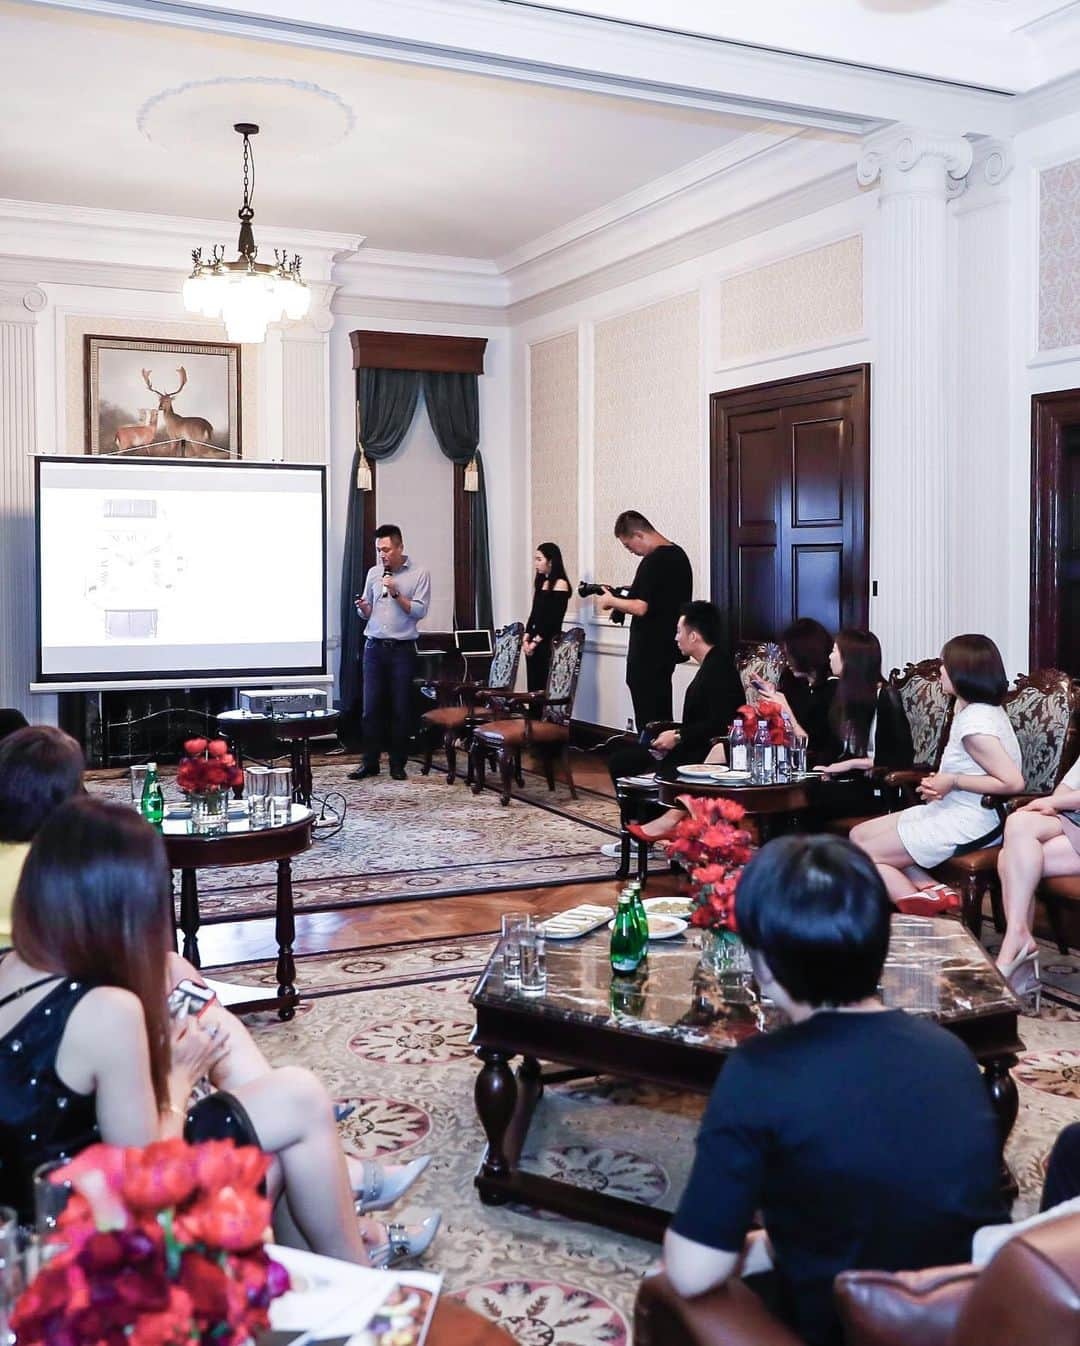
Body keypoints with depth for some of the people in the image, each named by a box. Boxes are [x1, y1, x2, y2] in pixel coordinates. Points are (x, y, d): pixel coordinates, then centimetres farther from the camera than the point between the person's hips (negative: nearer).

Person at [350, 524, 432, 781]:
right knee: (371, 707, 1)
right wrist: (362, 607, -6)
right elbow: (367, 613, 16)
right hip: (374, 647, 3)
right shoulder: (373, 573, 10)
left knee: (401, 709, 2)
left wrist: (396, 593, -16)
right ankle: (369, 762, 8)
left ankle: (398, 763, 11)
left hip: (402, 649, -3)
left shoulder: (419, 574, -1)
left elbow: (420, 611, -8)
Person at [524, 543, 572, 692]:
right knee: (534, 688, 6)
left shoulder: (560, 584, -8)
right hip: (534, 644, 8)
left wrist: (536, 641, -14)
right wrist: (526, 638, 2)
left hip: (549, 644, -8)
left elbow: (555, 618, -14)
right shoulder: (540, 583, 16)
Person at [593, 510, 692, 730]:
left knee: (648, 720, -4)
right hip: (668, 648, 10)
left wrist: (611, 601, -8)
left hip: (648, 655, -10)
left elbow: (641, 608, -23)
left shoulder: (653, 561, -18)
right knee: (662, 718, 15)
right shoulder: (678, 554, 11)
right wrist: (627, 598, 15)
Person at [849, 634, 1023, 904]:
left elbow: (1013, 782, -27)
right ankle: (933, 889, -3)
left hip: (968, 824, -11)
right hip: (951, 809, 11)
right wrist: (941, 784, -4)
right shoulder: (972, 709, 9)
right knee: (859, 834, 11)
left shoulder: (976, 723, -22)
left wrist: (953, 781, -17)